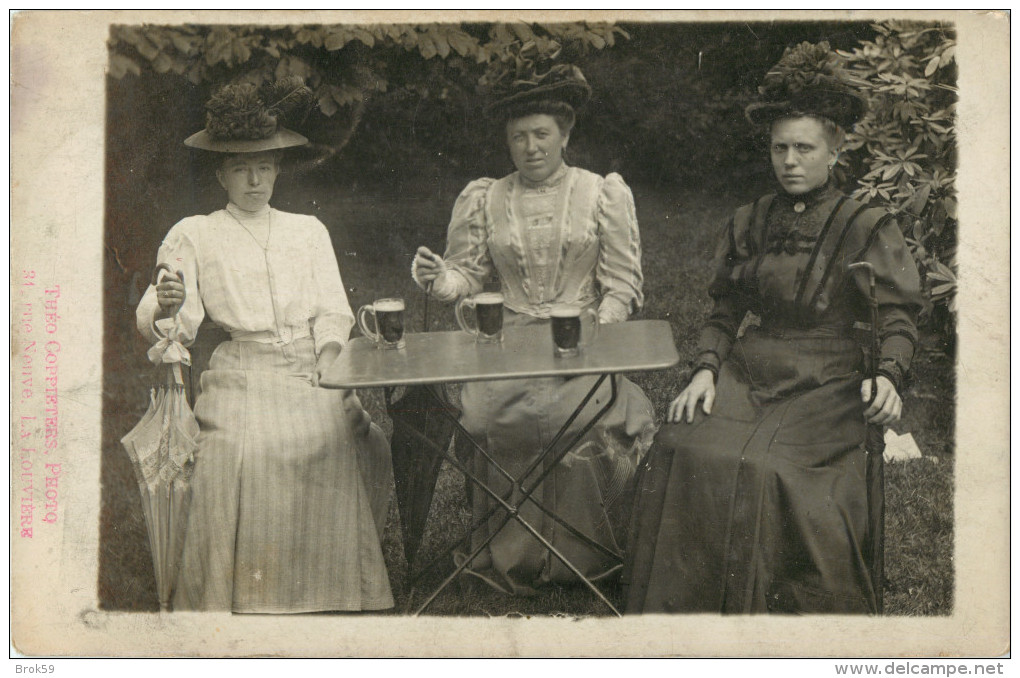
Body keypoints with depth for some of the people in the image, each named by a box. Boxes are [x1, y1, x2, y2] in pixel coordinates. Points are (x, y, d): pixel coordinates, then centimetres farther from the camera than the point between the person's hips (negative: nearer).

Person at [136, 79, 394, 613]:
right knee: (247, 450, -31)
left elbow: (333, 311, 14)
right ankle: (245, 595, -18)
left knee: (344, 442, -25)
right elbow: (173, 326, 3)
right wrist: (165, 308, -22)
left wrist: (328, 365, -5)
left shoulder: (308, 230, 22)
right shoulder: (193, 235, 13)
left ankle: (335, 593, -11)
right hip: (242, 374, -2)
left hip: (312, 372, 2)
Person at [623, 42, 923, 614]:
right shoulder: (750, 223, 16)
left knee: (772, 469, -30)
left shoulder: (868, 228, 4)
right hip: (750, 373, 4)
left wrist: (888, 377, -19)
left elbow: (900, 319, 0)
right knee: (685, 451, -24)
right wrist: (707, 370, 1)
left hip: (828, 382, -3)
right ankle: (683, 611, -11)